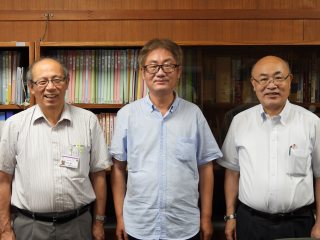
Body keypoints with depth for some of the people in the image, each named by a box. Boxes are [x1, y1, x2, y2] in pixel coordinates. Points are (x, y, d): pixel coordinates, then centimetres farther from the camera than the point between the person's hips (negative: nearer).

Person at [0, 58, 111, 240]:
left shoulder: (88, 120, -4)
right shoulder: (15, 124, -4)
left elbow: (98, 174, 1)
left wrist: (98, 222, 3)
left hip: (77, 223, 0)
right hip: (29, 225, 0)